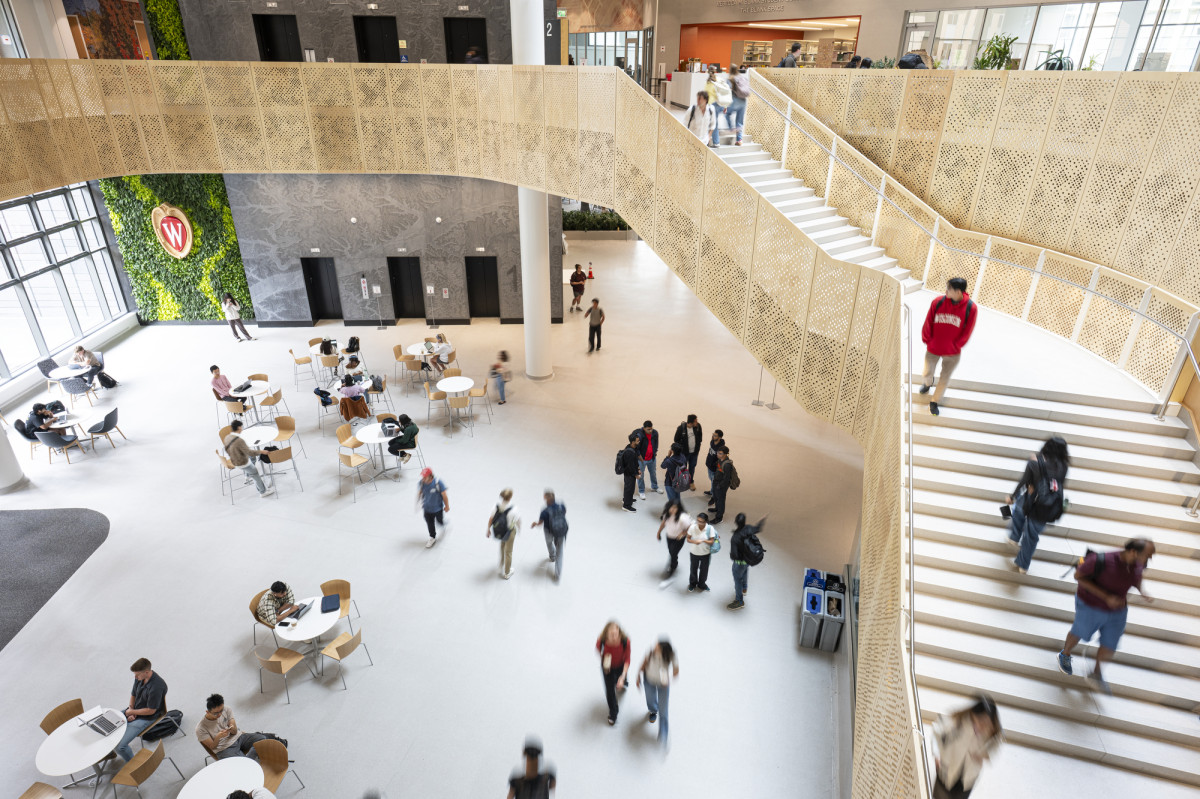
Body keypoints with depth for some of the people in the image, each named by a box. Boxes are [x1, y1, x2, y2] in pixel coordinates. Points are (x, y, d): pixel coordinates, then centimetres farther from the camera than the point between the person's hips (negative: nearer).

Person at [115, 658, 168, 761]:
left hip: (145, 718, -9)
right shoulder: (139, 678, -7)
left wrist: (131, 712, -11)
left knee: (120, 746, -18)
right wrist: (130, 710, -5)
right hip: (133, 711, 9)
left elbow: (151, 710, -22)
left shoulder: (157, 686, -32)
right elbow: (133, 695, 12)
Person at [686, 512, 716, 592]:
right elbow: (688, 539, -10)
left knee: (704, 570, 19)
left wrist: (703, 541, -34)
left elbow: (711, 541, -16)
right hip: (694, 553, 0)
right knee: (693, 569, 20)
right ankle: (692, 584, 48)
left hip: (705, 554, 0)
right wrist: (694, 541, -31)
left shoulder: (710, 528, -21)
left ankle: (701, 584, 48)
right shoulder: (692, 527, -21)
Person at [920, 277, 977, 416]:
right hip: (933, 349, 1)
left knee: (944, 378, 12)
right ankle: (927, 383, 55)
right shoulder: (938, 302, -16)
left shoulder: (970, 308, -17)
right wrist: (927, 340, -4)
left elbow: (967, 332, -7)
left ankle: (934, 402, 33)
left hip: (953, 353, -1)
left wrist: (955, 346, -7)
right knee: (928, 372, 19)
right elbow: (928, 323, -5)